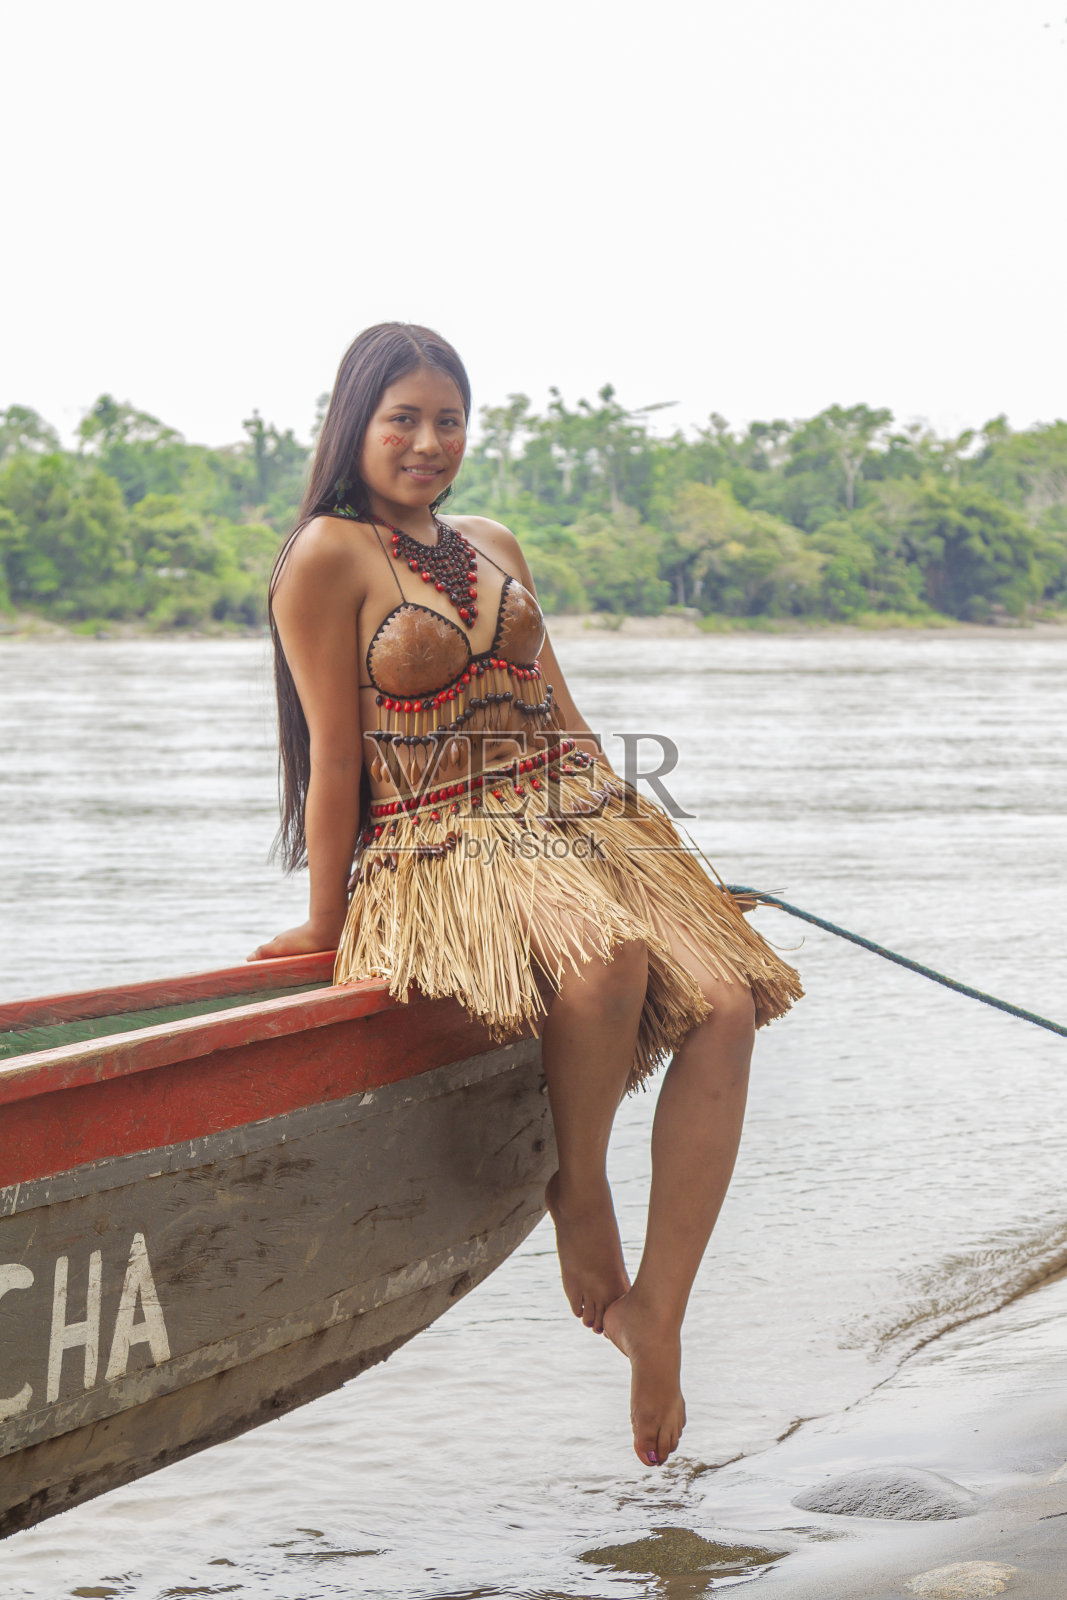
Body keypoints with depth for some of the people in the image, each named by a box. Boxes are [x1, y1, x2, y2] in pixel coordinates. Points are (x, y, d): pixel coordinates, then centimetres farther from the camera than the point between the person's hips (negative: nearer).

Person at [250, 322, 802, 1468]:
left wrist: (641, 844, 13)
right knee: (605, 952, -38)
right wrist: (324, 926, -2)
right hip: (436, 851, -7)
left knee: (724, 1009, -19)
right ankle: (579, 1203, -13)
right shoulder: (330, 555, -2)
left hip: (575, 823, 7)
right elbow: (335, 755, -4)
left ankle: (656, 1313, -17)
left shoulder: (494, 547, 19)